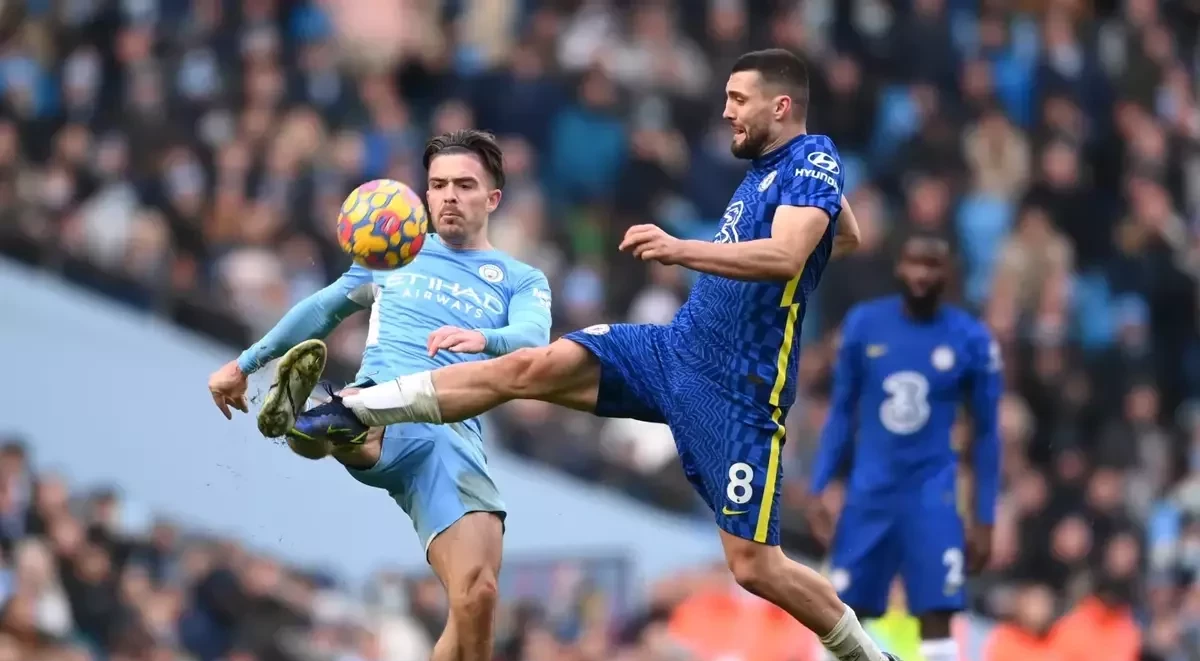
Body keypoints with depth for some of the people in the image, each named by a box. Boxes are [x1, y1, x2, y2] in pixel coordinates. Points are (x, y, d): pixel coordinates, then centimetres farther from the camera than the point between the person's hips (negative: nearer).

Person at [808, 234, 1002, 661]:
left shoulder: (971, 340, -4)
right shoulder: (864, 325, 1)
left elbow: (986, 434, 4)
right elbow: (842, 412, 9)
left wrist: (984, 519, 1)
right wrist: (818, 489, 3)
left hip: (931, 496, -2)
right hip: (868, 492, 2)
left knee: (937, 619, -11)